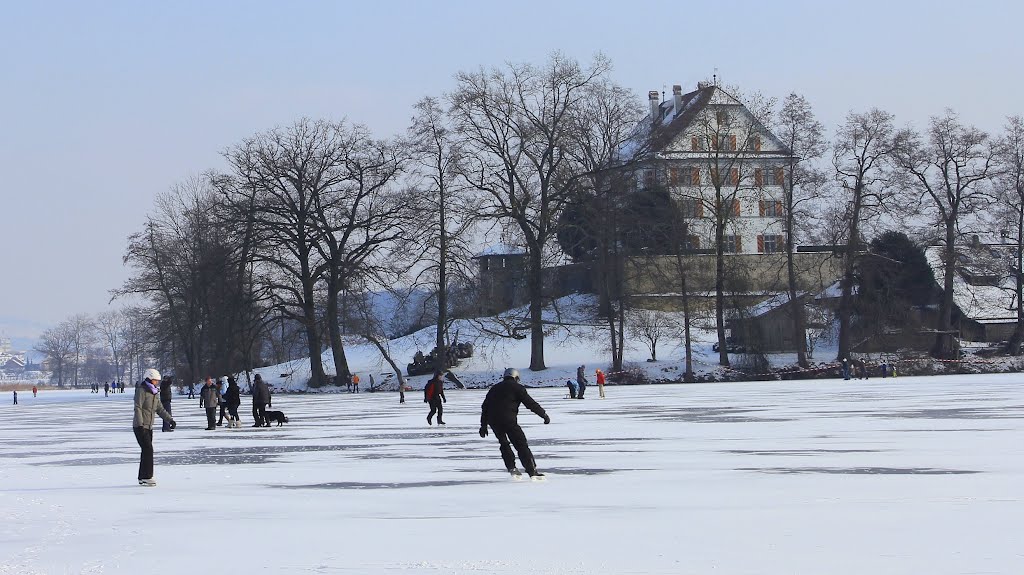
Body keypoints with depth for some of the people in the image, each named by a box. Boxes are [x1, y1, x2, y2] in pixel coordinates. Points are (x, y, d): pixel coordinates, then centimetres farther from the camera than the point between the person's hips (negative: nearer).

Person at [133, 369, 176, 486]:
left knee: (147, 451, 8)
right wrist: (140, 424, -25)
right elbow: (138, 408, -18)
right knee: (148, 449, -15)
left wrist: (170, 419, 12)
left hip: (148, 427, 8)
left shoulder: (155, 393, 14)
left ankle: (142, 478, 13)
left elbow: (160, 409, 20)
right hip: (140, 426, -8)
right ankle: (147, 477, -13)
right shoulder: (141, 390, -11)